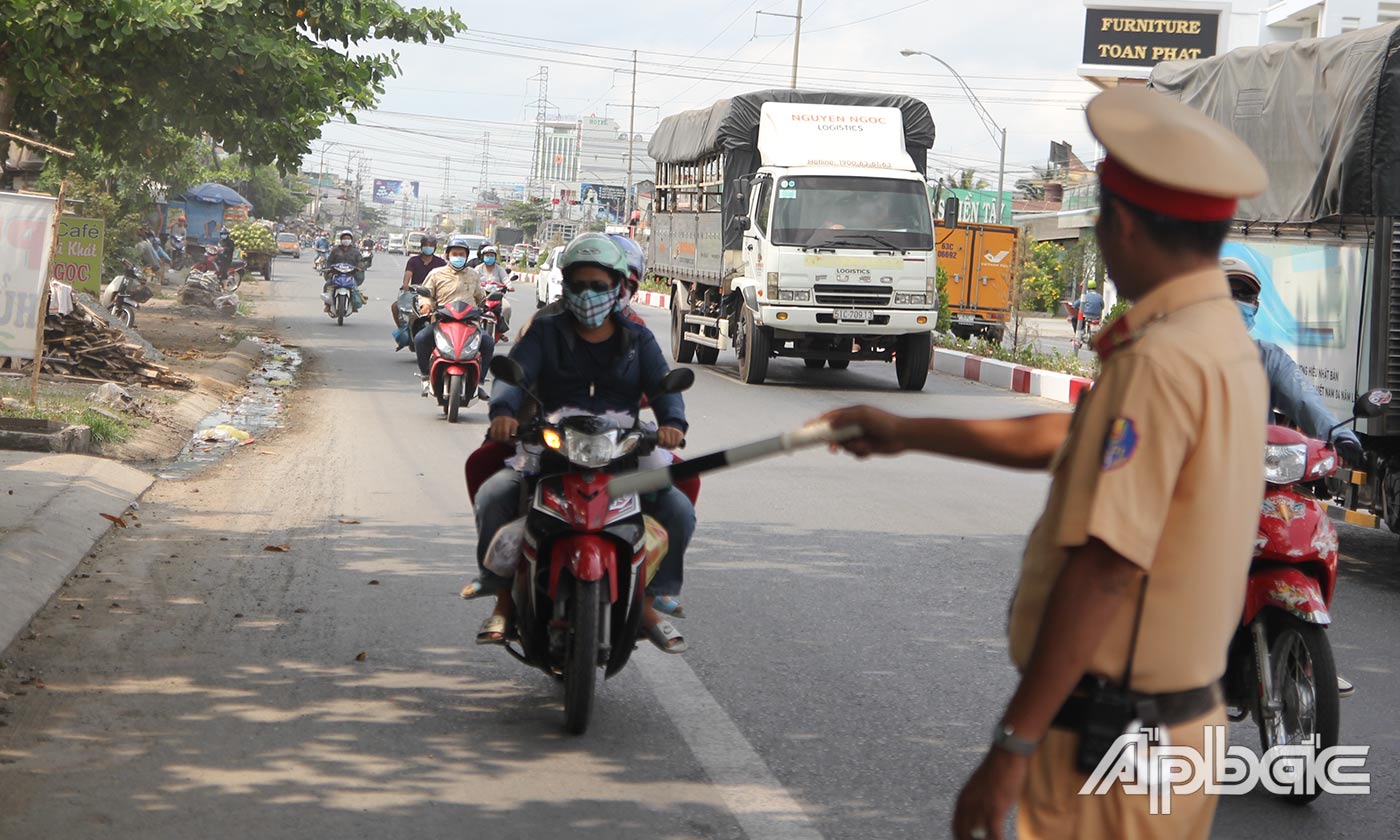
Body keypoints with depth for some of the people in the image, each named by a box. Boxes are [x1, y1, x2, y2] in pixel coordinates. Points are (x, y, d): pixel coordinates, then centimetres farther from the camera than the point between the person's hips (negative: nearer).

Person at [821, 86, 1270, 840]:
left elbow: (1105, 568, -25)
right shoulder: (1230, 346, 9)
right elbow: (1064, 440, 23)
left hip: (1108, 747, -9)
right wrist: (904, 433, 32)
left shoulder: (1159, 362, -21)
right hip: (1189, 717, 9)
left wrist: (1012, 746, -22)